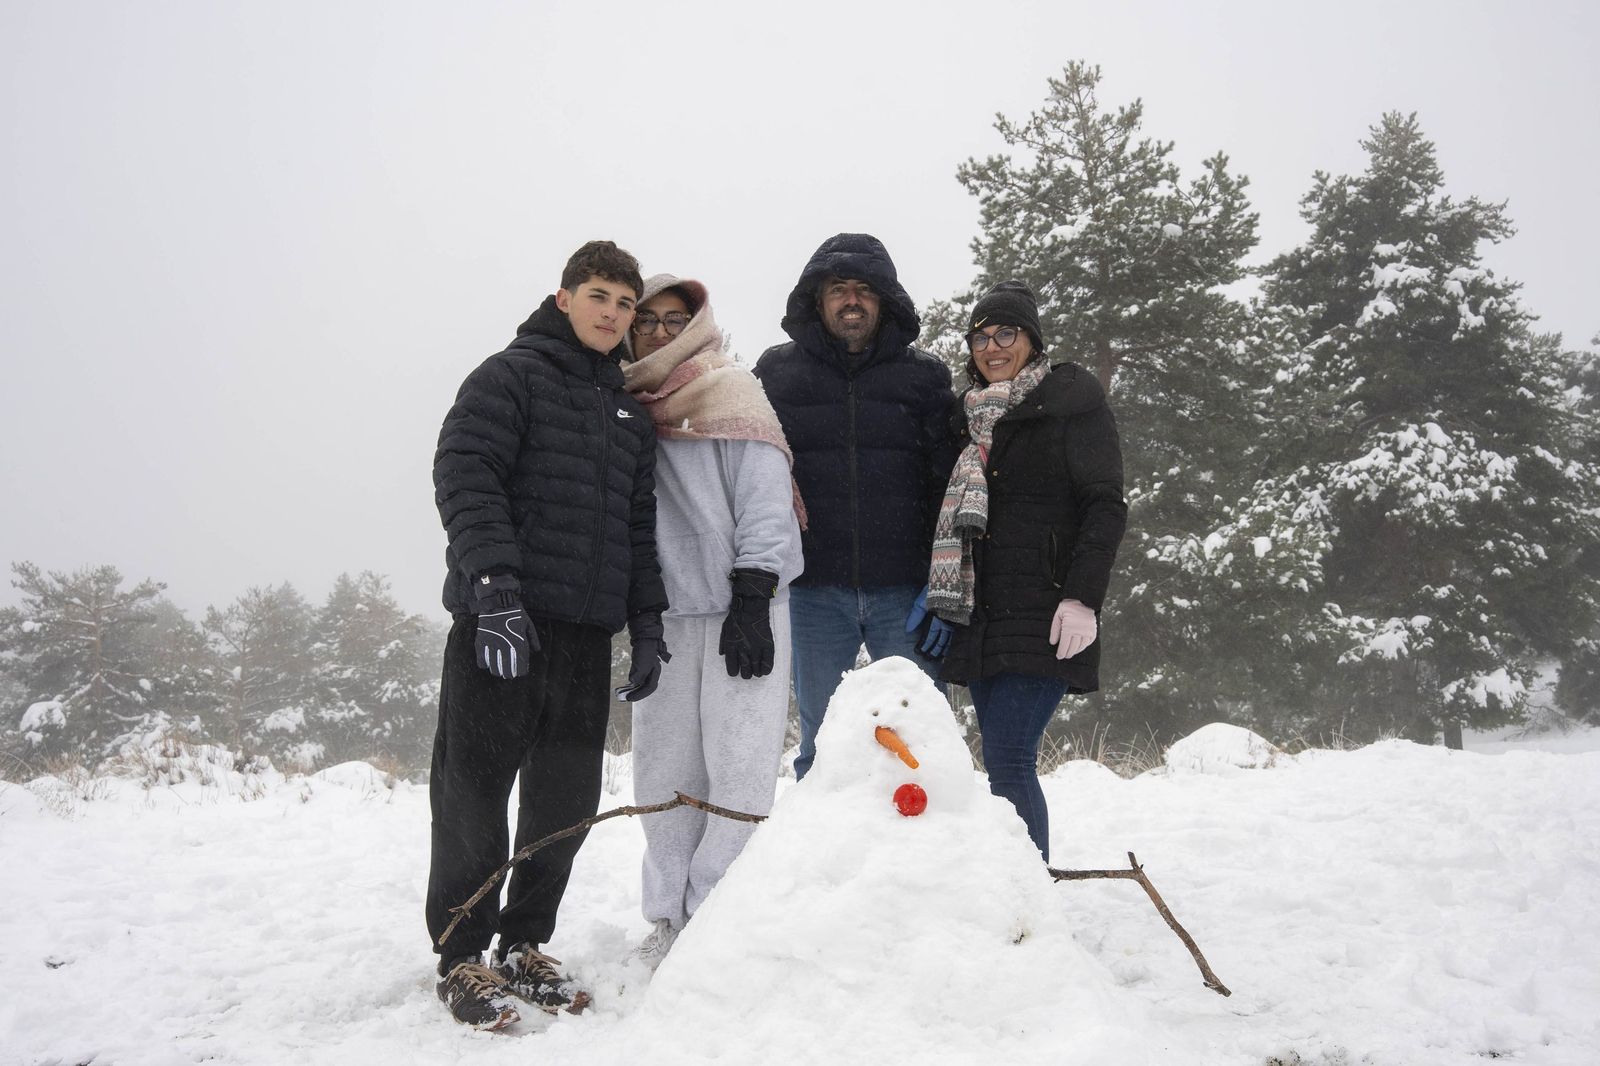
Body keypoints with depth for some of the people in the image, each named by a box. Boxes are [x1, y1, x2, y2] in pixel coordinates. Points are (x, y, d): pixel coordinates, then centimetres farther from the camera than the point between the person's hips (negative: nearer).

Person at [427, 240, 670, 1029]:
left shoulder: (631, 412, 21)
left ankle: (525, 944, 22)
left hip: (587, 630, 6)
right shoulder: (511, 375, 1)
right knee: (475, 786, -2)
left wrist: (646, 620, 13)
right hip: (500, 619, -6)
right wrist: (495, 583, -21)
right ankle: (463, 955, 12)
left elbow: (639, 525, 23)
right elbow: (463, 475, -11)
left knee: (568, 793, 7)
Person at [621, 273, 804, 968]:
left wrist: (752, 598, -14)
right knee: (663, 770, 6)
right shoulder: (630, 408, 16)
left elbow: (765, 497, -7)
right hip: (663, 612, 5)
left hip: (739, 606, -5)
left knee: (738, 769, -7)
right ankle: (669, 918, 16)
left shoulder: (731, 391, 0)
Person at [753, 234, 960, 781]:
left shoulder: (925, 375, 7)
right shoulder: (777, 370, 9)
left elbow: (948, 484, 3)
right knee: (820, 742, 8)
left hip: (904, 591, 0)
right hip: (814, 590, 1)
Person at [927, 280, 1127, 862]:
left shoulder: (1072, 401, -1)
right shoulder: (972, 413, 18)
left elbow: (1106, 506, -8)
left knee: (1008, 762, -15)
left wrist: (1082, 598, -18)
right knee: (1005, 763, 7)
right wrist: (936, 596, 14)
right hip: (980, 614, 7)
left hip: (1042, 616, -7)